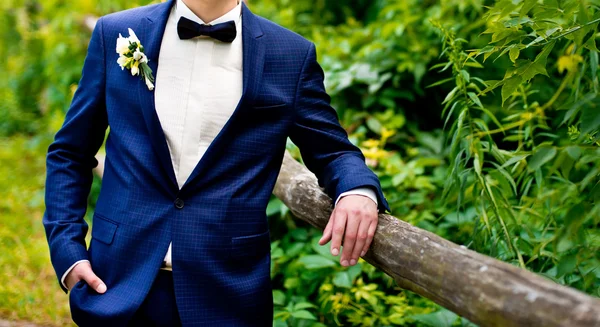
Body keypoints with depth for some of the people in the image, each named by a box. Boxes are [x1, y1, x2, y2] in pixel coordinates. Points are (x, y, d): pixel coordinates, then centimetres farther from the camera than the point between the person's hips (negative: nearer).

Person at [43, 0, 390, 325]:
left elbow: (332, 151, 9)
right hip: (120, 284, 1)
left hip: (228, 293, -1)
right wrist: (67, 249, -1)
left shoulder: (291, 56, 0)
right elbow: (70, 153, 10)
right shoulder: (117, 33, 3)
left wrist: (359, 189, -14)